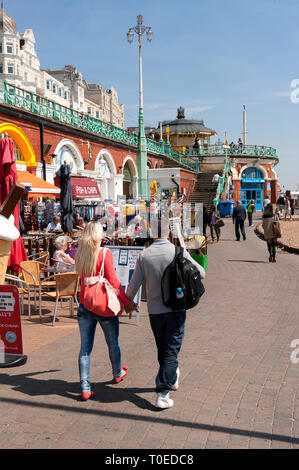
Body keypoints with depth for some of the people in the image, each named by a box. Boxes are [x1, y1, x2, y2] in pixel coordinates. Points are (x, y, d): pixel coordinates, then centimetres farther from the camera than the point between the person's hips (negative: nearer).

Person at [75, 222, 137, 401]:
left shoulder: (80, 254, 4)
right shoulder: (105, 253, -11)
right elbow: (113, 281, -12)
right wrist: (127, 302, -6)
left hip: (85, 305, 4)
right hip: (104, 305, -4)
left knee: (85, 347, 7)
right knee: (113, 343, 18)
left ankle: (85, 388, 6)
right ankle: (118, 374, 40)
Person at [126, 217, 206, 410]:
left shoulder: (144, 255, -3)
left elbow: (134, 285, 1)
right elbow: (201, 273, -2)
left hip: (154, 311, 3)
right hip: (175, 308, -3)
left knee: (163, 349, 20)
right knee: (170, 351, 2)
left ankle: (172, 378, 41)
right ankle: (163, 394, -3)